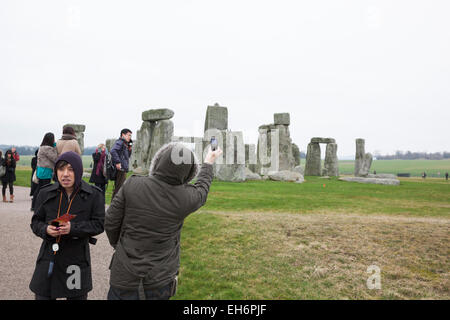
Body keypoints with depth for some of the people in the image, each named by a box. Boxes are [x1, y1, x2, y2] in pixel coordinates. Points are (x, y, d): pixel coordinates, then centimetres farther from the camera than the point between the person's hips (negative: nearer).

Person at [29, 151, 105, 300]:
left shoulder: (93, 195, -9)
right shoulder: (46, 194, -2)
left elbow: (99, 225, -8)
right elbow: (36, 222, 6)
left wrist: (73, 228, -22)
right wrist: (46, 229, -16)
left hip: (77, 258, -1)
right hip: (49, 256, 2)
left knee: (77, 296, 13)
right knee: (42, 295, 9)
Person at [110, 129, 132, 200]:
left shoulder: (125, 144, 21)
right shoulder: (120, 142, -8)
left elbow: (127, 157, 26)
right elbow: (113, 151, -25)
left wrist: (129, 149, 10)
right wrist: (117, 162, -26)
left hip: (123, 170, 10)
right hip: (120, 169, -10)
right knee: (119, 188, -9)